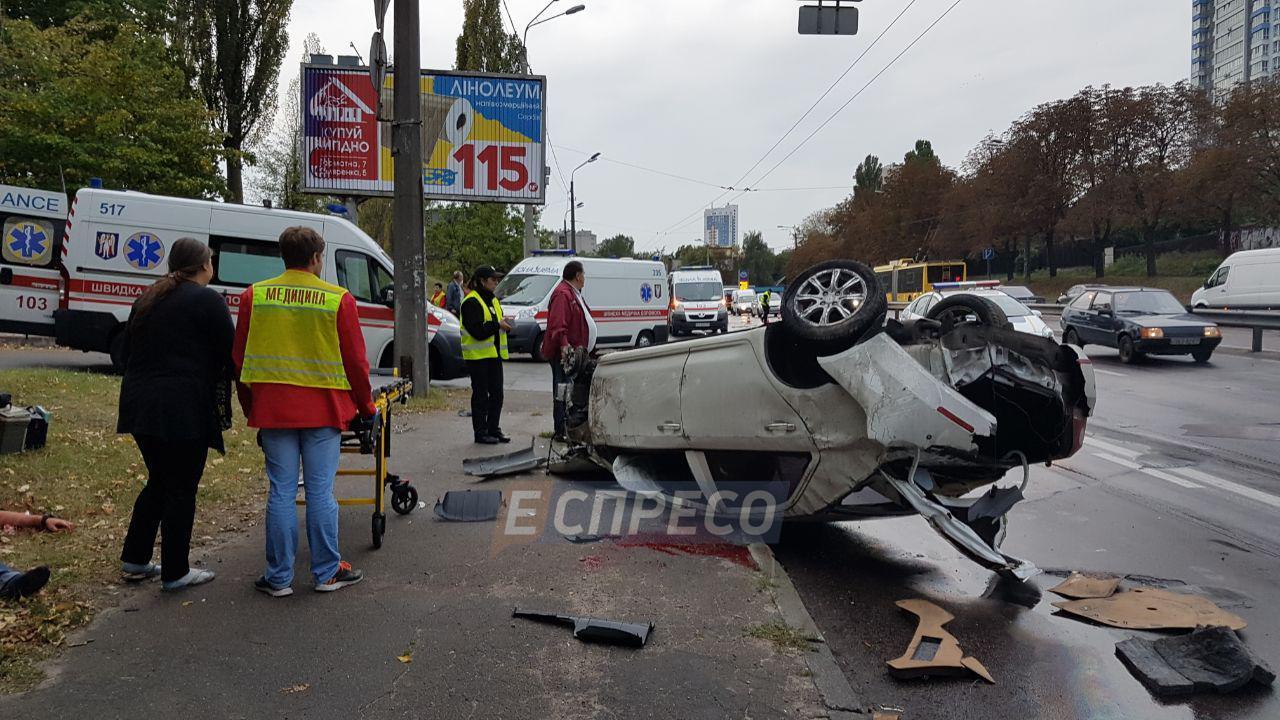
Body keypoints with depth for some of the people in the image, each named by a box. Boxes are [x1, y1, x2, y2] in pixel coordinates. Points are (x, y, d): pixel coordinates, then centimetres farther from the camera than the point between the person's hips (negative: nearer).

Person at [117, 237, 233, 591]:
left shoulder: (148, 298, 16)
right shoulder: (208, 301, -8)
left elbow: (127, 349, 21)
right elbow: (230, 353, -8)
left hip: (140, 403, 8)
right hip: (184, 410, -8)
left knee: (158, 482, 21)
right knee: (181, 489, 2)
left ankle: (134, 560, 25)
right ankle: (175, 572, 9)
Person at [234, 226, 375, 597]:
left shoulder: (254, 296, 2)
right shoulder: (339, 299, -5)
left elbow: (239, 358, 7)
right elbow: (355, 361, -2)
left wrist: (251, 408, 18)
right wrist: (365, 407, 11)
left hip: (272, 409, 2)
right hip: (323, 411, -2)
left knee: (281, 492, 7)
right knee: (320, 493, 6)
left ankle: (279, 577, 13)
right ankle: (327, 572, 15)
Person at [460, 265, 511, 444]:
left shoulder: (493, 300, 17)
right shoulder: (471, 302, -12)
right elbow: (477, 331, -20)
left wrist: (505, 325, 0)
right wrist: (497, 325, -18)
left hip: (494, 354, 8)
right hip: (478, 356, -8)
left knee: (497, 394, 10)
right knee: (481, 395, -2)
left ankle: (494, 429, 19)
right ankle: (481, 433, 6)